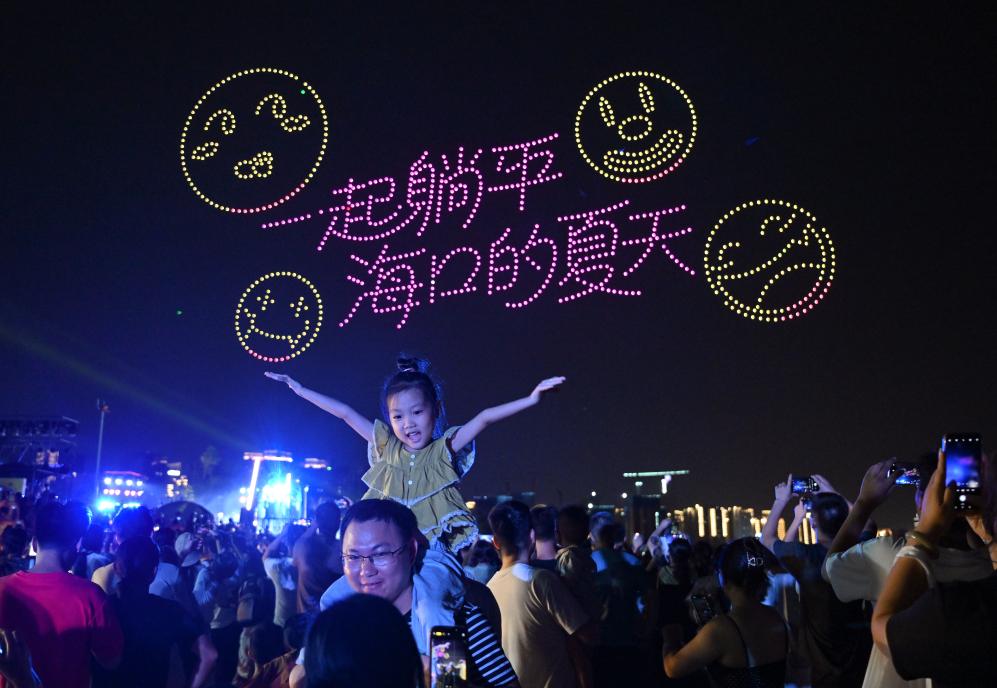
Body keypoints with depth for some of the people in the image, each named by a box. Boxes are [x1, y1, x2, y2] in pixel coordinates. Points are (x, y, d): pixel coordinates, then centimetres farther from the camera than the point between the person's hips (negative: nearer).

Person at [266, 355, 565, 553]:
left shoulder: (443, 451, -3)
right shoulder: (387, 447, 5)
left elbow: (484, 418, -15)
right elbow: (346, 413, 8)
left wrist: (530, 399, -27)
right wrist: (301, 390, 14)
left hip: (437, 547, -2)